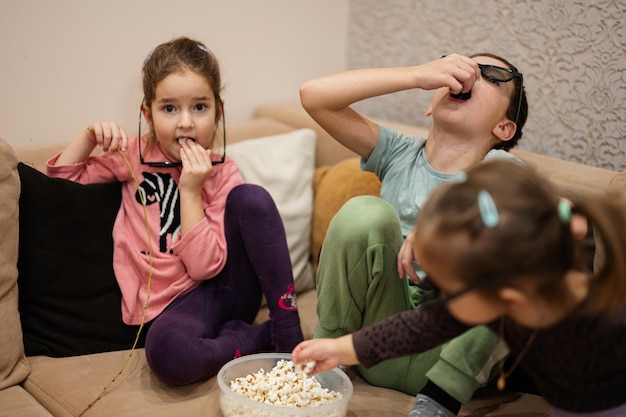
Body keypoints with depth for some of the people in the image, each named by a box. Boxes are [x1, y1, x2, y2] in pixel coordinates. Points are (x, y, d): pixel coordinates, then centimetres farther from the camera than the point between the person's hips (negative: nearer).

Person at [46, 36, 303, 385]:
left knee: (251, 197, -26)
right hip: (174, 305, 0)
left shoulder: (224, 174, 0)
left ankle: (287, 327, -20)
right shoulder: (135, 155, 7)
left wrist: (190, 190, -17)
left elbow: (205, 266, -11)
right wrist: (90, 136, -2)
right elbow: (61, 177, 13)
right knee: (168, 354, -40)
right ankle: (259, 338, -12)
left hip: (229, 287, 1)